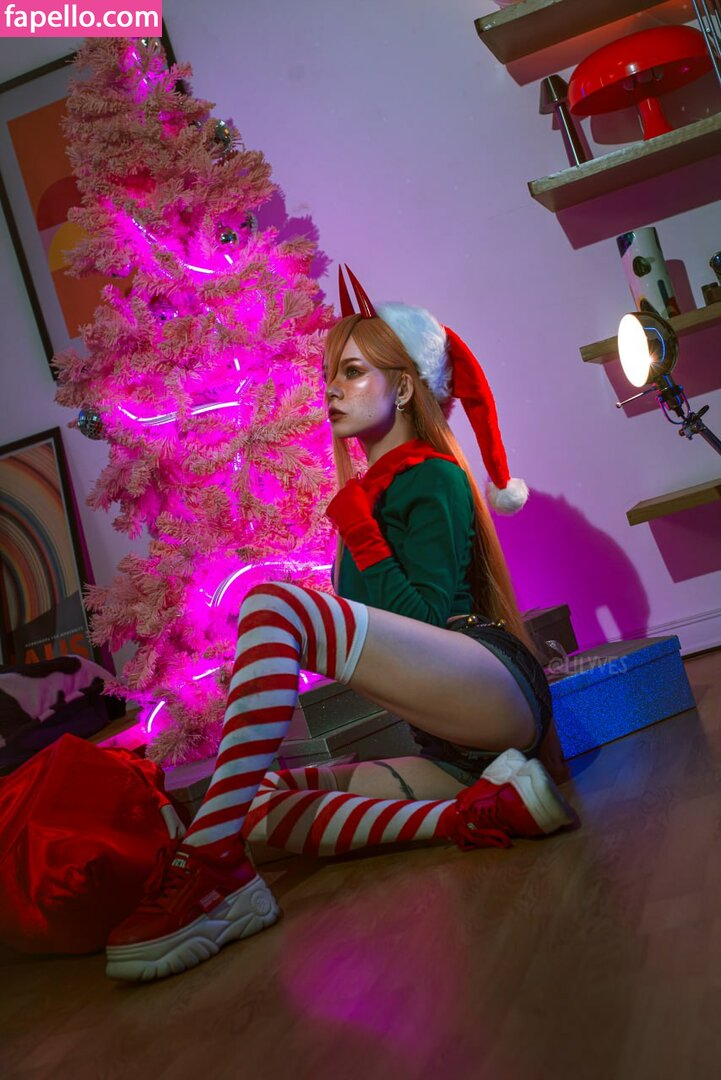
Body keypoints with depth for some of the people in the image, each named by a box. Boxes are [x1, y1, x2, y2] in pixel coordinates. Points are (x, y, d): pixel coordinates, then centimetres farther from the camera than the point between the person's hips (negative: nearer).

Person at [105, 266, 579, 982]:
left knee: (273, 603, -27)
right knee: (260, 807, -3)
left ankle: (215, 868, -35)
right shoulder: (377, 489, 25)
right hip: (448, 743, 10)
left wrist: (359, 531, -9)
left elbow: (426, 619, -10)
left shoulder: (431, 478, 2)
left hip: (495, 687, -10)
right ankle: (479, 811, -18)